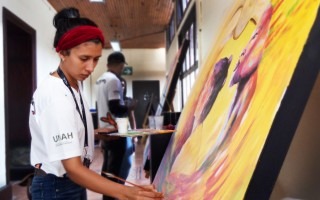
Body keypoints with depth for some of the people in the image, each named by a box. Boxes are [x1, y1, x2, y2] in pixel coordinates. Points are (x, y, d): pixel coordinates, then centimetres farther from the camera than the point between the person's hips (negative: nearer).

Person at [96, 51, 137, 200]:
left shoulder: (101, 80, 13)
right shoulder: (114, 80, -16)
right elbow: (115, 108, -22)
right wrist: (129, 107, -6)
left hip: (104, 129, 9)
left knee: (108, 166, 16)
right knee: (117, 168, -2)